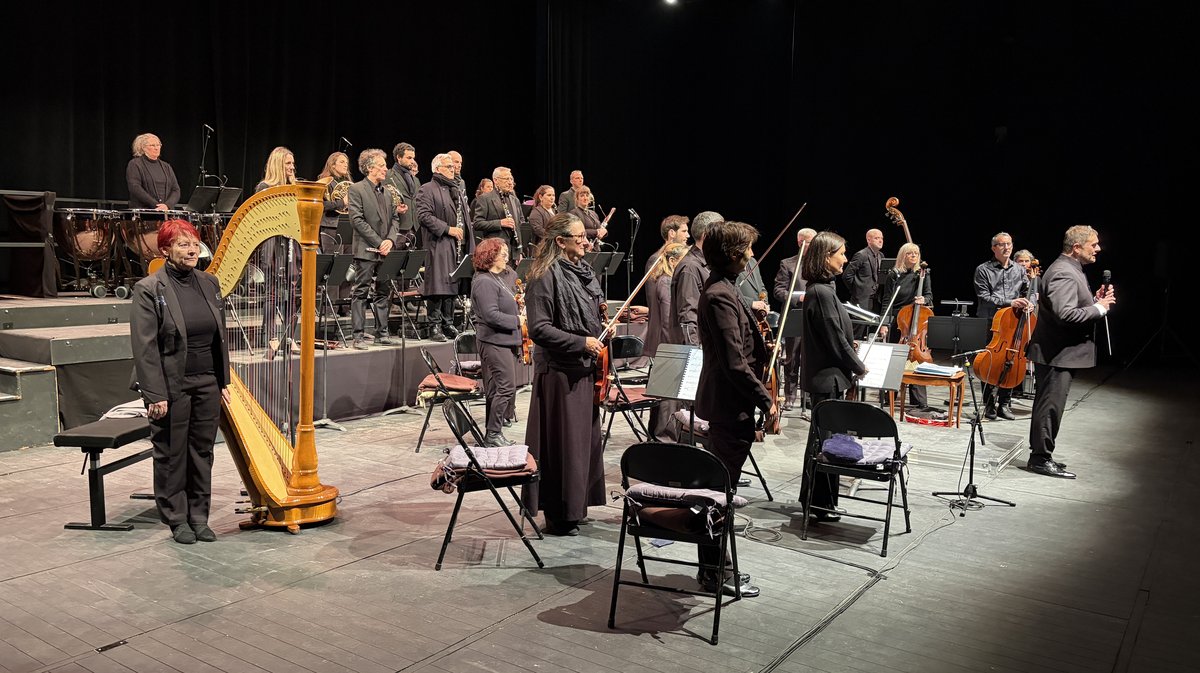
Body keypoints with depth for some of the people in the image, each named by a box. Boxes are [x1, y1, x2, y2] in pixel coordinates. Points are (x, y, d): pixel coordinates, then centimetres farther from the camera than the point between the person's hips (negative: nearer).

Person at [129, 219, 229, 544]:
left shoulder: (209, 282, 8)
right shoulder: (148, 289, -9)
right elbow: (144, 347, -13)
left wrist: (223, 381, 10)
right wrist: (155, 395, -17)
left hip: (207, 384, 5)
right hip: (171, 386, -5)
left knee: (202, 451, 11)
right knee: (172, 454, 7)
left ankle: (199, 517, 23)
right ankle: (177, 520, 20)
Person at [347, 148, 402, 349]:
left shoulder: (386, 192, 16)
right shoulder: (356, 189, -5)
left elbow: (394, 218, 16)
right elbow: (357, 219, -13)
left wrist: (391, 239, -3)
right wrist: (378, 243, -15)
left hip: (385, 250, 7)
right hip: (366, 250, -7)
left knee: (383, 292, 10)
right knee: (361, 293, -3)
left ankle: (382, 333, 18)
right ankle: (357, 336, 0)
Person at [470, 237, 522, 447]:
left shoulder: (504, 276, 14)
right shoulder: (484, 282, -16)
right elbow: (491, 315, -22)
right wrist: (517, 320, -17)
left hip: (506, 340, 10)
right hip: (494, 341, -10)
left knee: (500, 389, 13)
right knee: (506, 388, -8)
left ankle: (495, 432, 21)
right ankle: (493, 434, 0)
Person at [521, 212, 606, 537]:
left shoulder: (584, 271, 12)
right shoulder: (546, 276, -14)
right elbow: (539, 329, -20)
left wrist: (604, 329, 7)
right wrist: (581, 342, -21)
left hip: (585, 370, 9)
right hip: (559, 371, -9)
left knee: (585, 437, 14)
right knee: (562, 441, -1)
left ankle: (576, 506, 28)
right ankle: (559, 515, 11)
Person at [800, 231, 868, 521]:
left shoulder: (819, 289, 11)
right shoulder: (822, 292, -20)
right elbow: (835, 339, -19)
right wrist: (860, 367, -7)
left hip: (824, 374, 10)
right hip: (828, 377, -10)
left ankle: (812, 497, 28)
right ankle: (822, 504, 9)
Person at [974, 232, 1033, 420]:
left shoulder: (1020, 270, 13)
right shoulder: (983, 270, 0)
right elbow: (984, 296, -9)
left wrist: (1029, 303, -9)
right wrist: (1009, 302, -20)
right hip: (989, 323, -3)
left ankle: (1004, 405, 15)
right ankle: (989, 405, 9)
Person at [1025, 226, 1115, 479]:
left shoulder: (1069, 269, 15)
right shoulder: (1064, 273, -19)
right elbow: (1065, 314, -29)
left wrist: (1095, 300, 6)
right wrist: (1099, 308, -18)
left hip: (1058, 351, 11)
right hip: (1057, 353, -11)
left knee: (1048, 406, 16)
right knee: (1051, 406, -4)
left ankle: (1040, 455, 25)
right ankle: (1041, 458, 4)